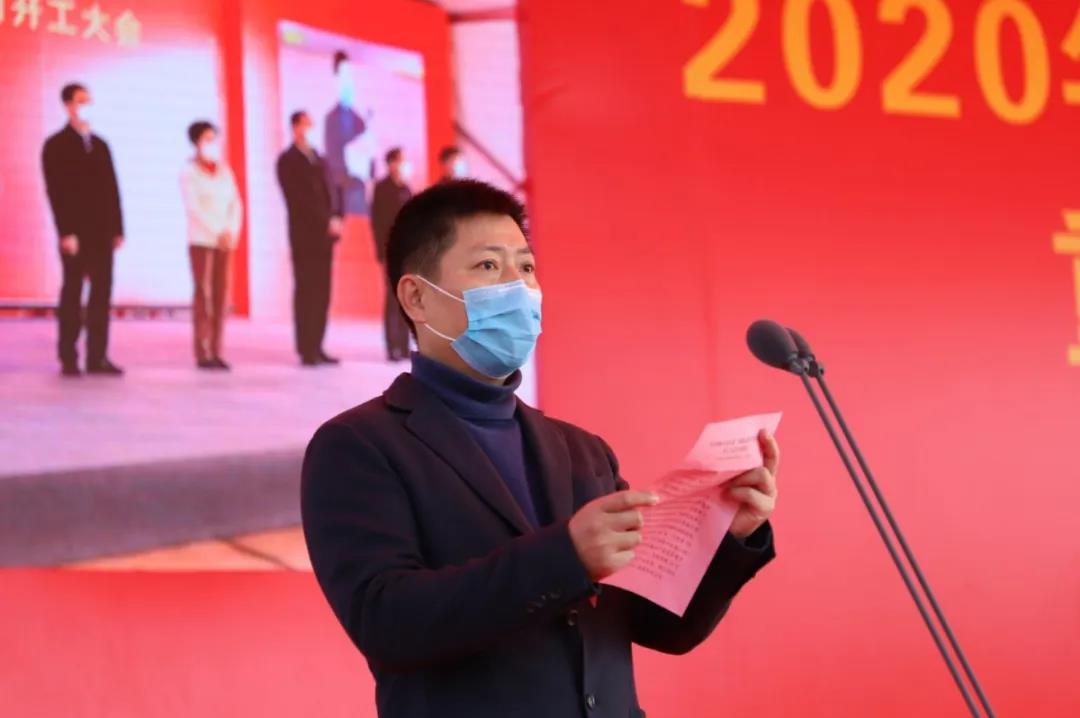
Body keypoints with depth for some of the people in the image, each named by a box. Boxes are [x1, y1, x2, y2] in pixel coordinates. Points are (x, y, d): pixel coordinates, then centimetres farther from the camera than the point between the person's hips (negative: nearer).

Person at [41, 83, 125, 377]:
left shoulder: (100, 145, 17)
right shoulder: (56, 145, 0)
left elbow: (112, 188, 14)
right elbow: (55, 191, -7)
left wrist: (117, 229, 6)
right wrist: (66, 233, -16)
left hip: (102, 233, 5)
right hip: (76, 233, -5)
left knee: (102, 292, 1)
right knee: (72, 293, -3)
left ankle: (97, 357, 3)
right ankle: (68, 359, 0)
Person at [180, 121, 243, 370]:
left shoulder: (224, 170, 14)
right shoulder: (189, 170, -1)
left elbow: (235, 204, 10)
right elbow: (193, 206, -10)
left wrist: (232, 232, -6)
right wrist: (219, 232, -14)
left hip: (225, 240, 5)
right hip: (201, 239, -5)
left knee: (221, 293, 0)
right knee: (203, 293, -7)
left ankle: (216, 352, 2)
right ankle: (201, 353, -7)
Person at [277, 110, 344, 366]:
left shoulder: (318, 158, 20)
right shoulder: (288, 160, -1)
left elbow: (328, 192, 14)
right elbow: (299, 199, -10)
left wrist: (335, 218, -4)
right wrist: (326, 222, -14)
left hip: (324, 234, 6)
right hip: (304, 233, -6)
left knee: (322, 293, 4)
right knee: (306, 292, -7)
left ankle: (316, 348, 8)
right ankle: (306, 351, -6)